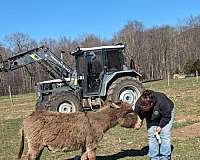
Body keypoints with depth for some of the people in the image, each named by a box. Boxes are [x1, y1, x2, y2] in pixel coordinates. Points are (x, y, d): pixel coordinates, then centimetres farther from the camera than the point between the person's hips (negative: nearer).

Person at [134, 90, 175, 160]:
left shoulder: (161, 102, -43)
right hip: (152, 117, 4)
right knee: (151, 135, -3)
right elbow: (137, 114, -9)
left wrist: (160, 126, -22)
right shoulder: (138, 104, -31)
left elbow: (167, 116, -25)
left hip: (167, 113, -4)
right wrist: (138, 122, -28)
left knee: (164, 135, -12)